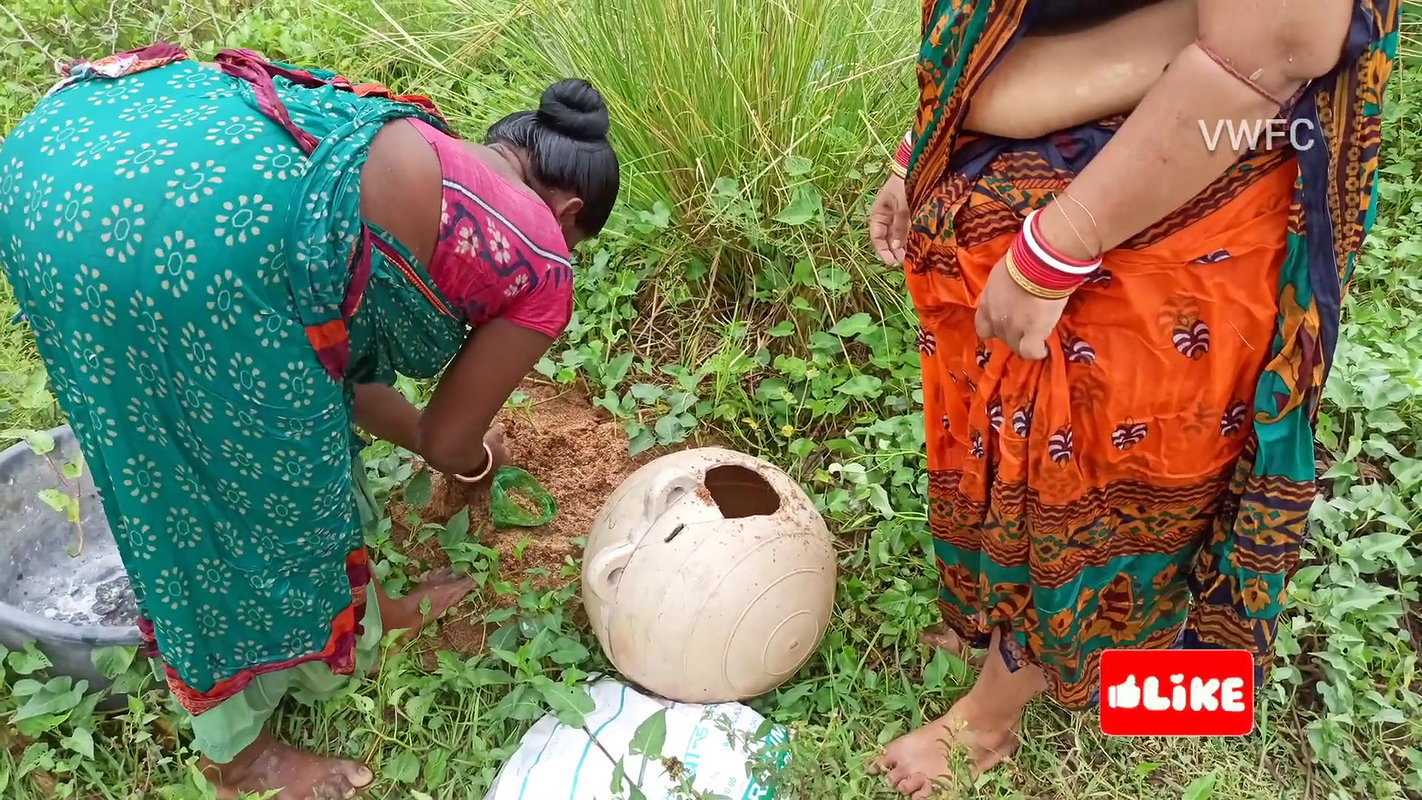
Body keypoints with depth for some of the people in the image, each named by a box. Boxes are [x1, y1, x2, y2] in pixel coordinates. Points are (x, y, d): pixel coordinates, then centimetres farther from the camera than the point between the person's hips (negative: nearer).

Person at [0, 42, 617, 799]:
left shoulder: (412, 151, 34)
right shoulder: (538, 265, 15)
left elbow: (332, 354, 41)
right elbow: (449, 441, 25)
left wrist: (414, 428, 56)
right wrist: (477, 458, 48)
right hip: (184, 228, -9)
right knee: (265, 487, 15)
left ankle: (347, 608, 52)